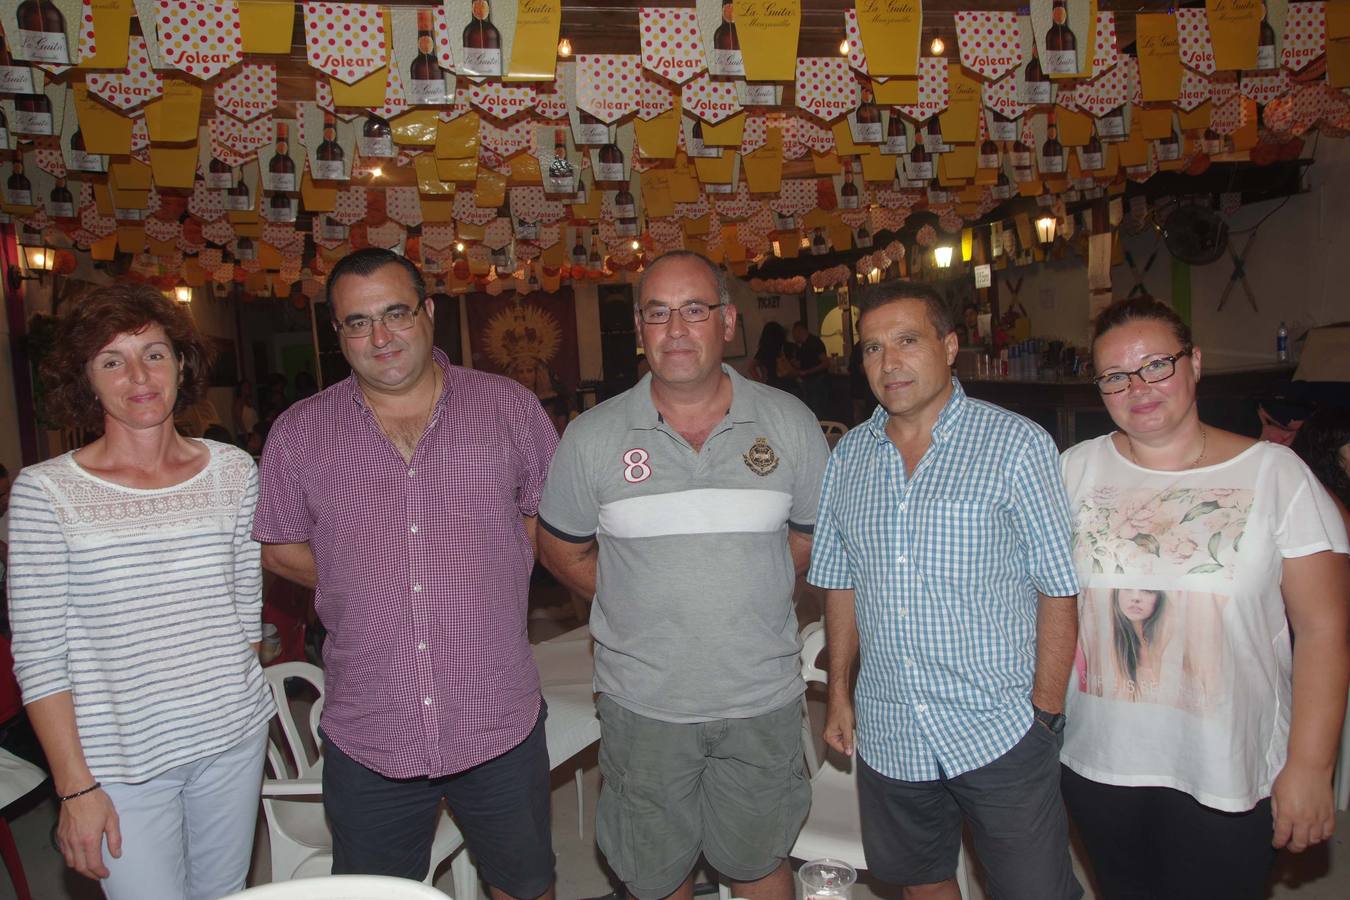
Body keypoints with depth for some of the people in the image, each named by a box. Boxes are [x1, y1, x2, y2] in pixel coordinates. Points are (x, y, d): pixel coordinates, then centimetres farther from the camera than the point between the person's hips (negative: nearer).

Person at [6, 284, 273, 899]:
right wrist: (75, 786, -9)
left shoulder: (233, 472, 0)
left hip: (234, 740, 3)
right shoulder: (46, 490, -9)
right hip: (119, 760, -3)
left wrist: (236, 706, 10)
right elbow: (38, 656, -8)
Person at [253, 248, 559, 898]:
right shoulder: (299, 434, -1)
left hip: (500, 723, 0)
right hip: (367, 738, 1)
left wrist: (490, 583, -1)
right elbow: (281, 549, 10)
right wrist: (369, 589, 1)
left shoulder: (510, 408, -3)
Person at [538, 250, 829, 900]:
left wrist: (748, 595, 1)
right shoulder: (591, 437, -6)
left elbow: (812, 531, 9)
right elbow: (560, 549, 6)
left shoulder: (790, 423, -3)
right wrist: (636, 603, -2)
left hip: (761, 696, 1)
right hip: (642, 700, 0)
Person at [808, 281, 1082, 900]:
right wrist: (838, 692, 10)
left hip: (999, 733, -4)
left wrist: (1045, 713, -10)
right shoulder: (848, 456, 4)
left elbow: (1059, 591, -8)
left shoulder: (1017, 444, -9)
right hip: (888, 736, 4)